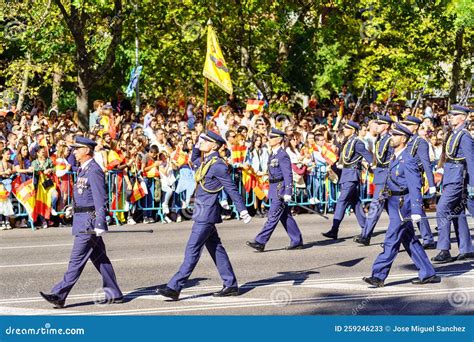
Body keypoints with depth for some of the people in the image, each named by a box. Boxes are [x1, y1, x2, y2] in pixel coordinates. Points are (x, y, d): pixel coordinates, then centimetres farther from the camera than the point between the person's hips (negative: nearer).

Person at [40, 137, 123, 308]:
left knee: (77, 259, -7)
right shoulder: (84, 169, 15)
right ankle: (114, 294, 18)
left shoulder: (94, 170, -16)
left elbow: (101, 199, -20)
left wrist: (100, 225, -23)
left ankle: (59, 295, -7)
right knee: (100, 259, 13)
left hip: (89, 222, -11)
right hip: (84, 220, 11)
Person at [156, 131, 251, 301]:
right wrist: (197, 145, 18)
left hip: (207, 214, -10)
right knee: (215, 248, 13)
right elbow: (193, 160, 35)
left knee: (192, 250, -9)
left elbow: (232, 189, -14)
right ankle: (231, 285, 19)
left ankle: (174, 288, -10)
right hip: (202, 212, 10)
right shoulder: (205, 161, 11)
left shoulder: (217, 165, -15)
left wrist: (243, 210, -13)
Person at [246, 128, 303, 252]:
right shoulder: (273, 154, 14)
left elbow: (288, 175, -18)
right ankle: (297, 241, 18)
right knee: (286, 217, 12)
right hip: (274, 190, 10)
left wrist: (288, 193, -21)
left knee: (273, 216, -8)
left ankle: (260, 242, -10)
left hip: (280, 190, -10)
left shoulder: (283, 155, -15)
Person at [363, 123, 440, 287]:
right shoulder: (396, 157, 12)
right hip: (395, 204, 10)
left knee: (392, 241, -6)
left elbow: (415, 186, -22)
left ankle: (378, 276, -4)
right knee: (410, 241, 13)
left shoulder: (408, 160, -17)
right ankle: (428, 274, 19)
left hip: (402, 205, -10)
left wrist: (416, 211, -26)